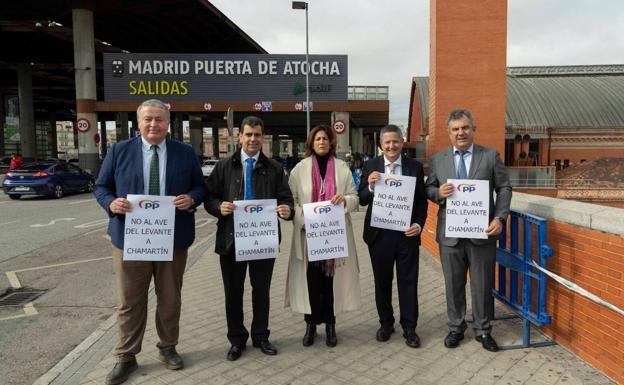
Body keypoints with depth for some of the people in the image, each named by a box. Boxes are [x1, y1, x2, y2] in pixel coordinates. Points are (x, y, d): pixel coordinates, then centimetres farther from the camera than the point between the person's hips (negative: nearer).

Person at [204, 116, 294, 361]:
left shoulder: (274, 169, 5)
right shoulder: (224, 166, 3)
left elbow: (286, 199, 2)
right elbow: (209, 197, 1)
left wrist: (287, 210, -20)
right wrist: (219, 207, -20)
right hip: (232, 238, 0)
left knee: (262, 290, 13)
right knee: (233, 291, 11)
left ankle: (260, 336, 32)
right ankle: (237, 340, 29)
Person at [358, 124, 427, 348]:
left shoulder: (415, 167, 1)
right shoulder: (371, 166, 1)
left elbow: (422, 200, 3)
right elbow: (362, 200, -1)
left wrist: (419, 224, -11)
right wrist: (370, 186, -21)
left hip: (407, 233, 0)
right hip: (379, 234, 1)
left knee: (408, 282, 7)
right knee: (382, 281, 13)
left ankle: (409, 327, 21)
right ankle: (386, 323, 31)